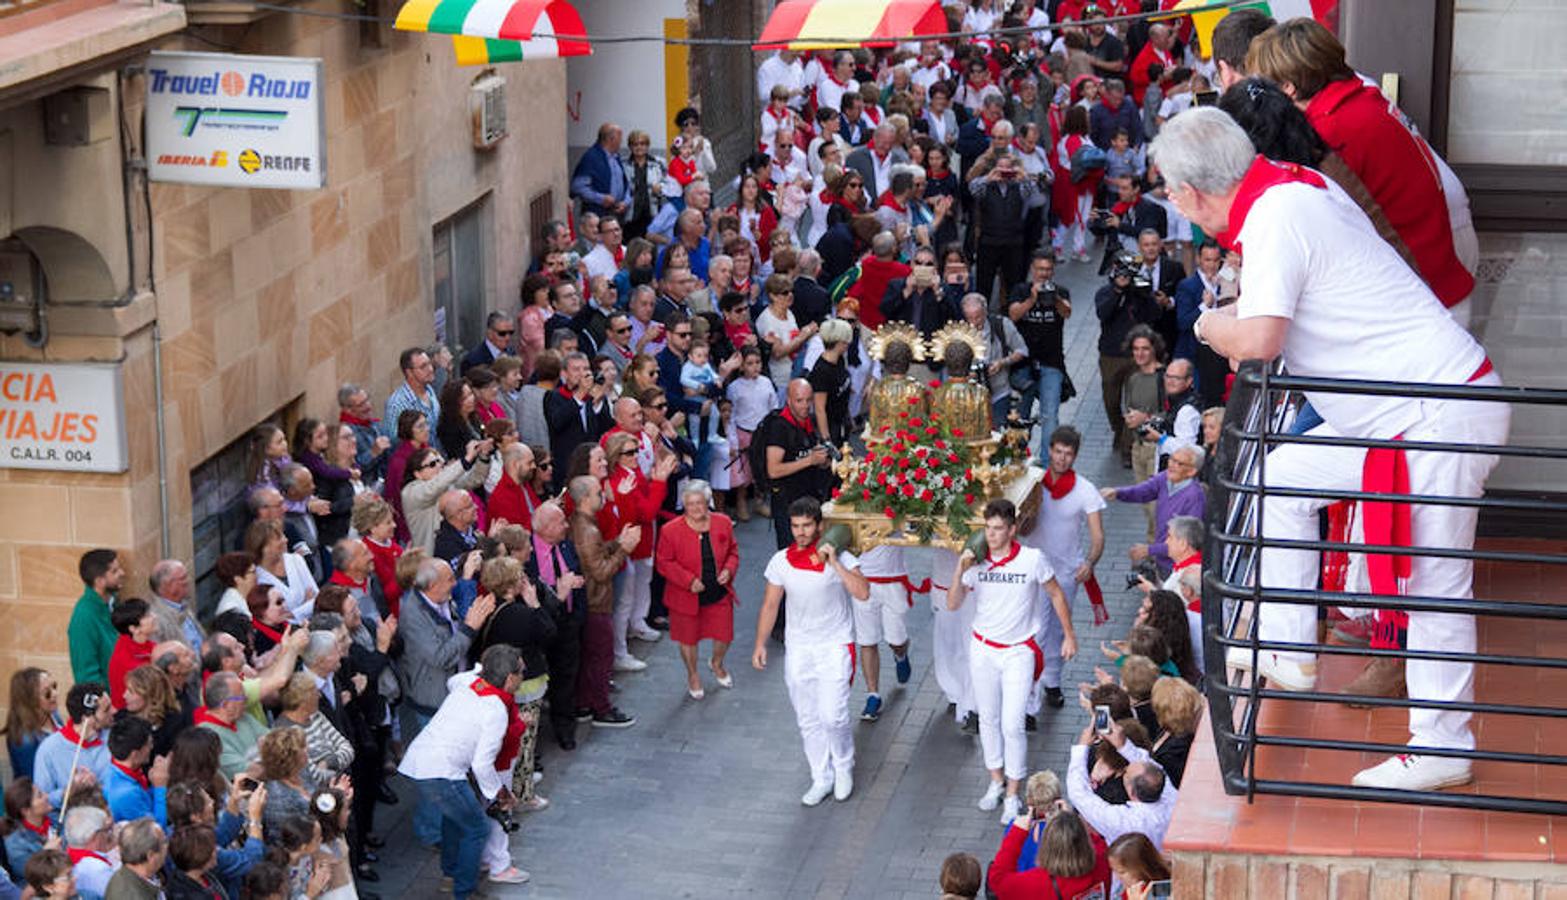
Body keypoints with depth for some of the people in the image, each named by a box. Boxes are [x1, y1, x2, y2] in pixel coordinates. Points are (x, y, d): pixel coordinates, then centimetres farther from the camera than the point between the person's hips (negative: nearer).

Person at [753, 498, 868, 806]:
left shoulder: (840, 557, -9)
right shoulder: (781, 561, 0)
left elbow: (863, 593, -22)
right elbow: (770, 605, 8)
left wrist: (835, 563, -25)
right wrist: (760, 644, 3)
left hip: (835, 646, -3)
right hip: (798, 649, 3)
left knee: (833, 715, -11)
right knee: (808, 720, 8)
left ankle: (843, 768, 16)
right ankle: (821, 779, 22)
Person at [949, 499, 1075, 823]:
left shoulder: (1032, 559, -11)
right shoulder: (976, 561, -6)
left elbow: (1056, 595, 4)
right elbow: (953, 604, -6)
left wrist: (1069, 635, 7)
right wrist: (960, 570, -21)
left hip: (1018, 653, -3)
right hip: (983, 649, 3)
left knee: (1012, 725, -7)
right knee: (988, 720, 14)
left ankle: (1013, 796, 5)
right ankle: (996, 781, 31)